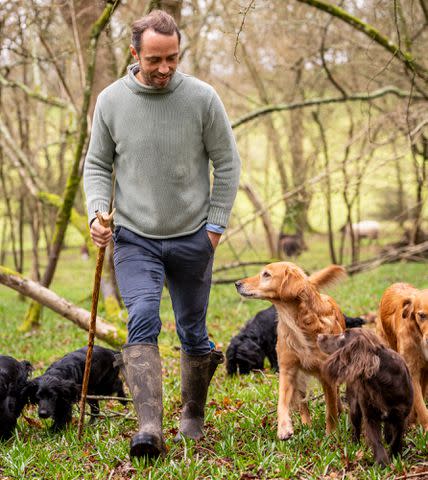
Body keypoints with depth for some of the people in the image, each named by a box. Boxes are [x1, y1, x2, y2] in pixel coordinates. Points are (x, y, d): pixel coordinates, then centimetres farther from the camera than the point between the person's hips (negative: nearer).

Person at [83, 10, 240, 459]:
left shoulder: (202, 98, -7)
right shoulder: (110, 101, -3)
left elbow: (227, 164, 1)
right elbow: (97, 165, 6)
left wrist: (216, 224, -3)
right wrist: (96, 212, -10)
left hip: (192, 238, 0)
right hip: (134, 237, 0)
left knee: (193, 332, 10)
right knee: (142, 321, -18)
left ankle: (193, 417, 30)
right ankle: (149, 427, -23)